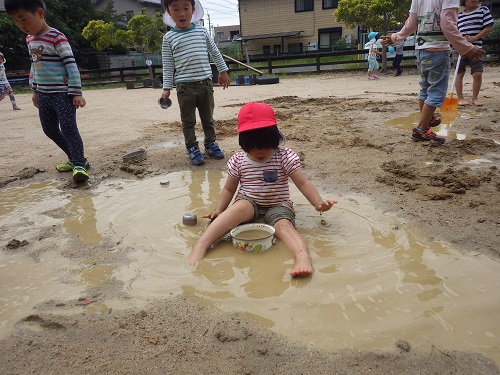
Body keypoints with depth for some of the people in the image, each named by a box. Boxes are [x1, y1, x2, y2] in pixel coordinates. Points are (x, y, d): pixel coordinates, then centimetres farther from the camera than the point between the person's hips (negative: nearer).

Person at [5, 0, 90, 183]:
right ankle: (74, 158, 23)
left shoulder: (57, 37, -13)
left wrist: (76, 93, -21)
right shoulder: (30, 39, 12)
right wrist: (35, 90, 22)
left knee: (68, 128, -14)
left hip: (62, 94, -9)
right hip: (44, 95, 9)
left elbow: (71, 65, -16)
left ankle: (79, 164, -8)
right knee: (50, 130, 12)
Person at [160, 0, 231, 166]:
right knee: (188, 120, 5)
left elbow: (215, 53, 14)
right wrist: (166, 88, -3)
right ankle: (192, 148, 17)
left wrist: (223, 71, 14)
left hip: (206, 83, 2)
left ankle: (210, 144, 27)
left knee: (208, 117, 12)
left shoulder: (202, 31, 4)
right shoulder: (168, 38, -1)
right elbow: (168, 66, 1)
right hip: (185, 86, -2)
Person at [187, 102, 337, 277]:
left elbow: (303, 183, -9)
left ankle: (303, 258, -56)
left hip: (277, 206, 1)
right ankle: (200, 245, -45)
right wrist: (219, 210, -6)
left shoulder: (285, 157, -6)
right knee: (241, 206, -34)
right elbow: (229, 189, 7)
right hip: (249, 205, 0)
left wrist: (319, 203, -22)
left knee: (284, 224, -32)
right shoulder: (238, 161, -1)